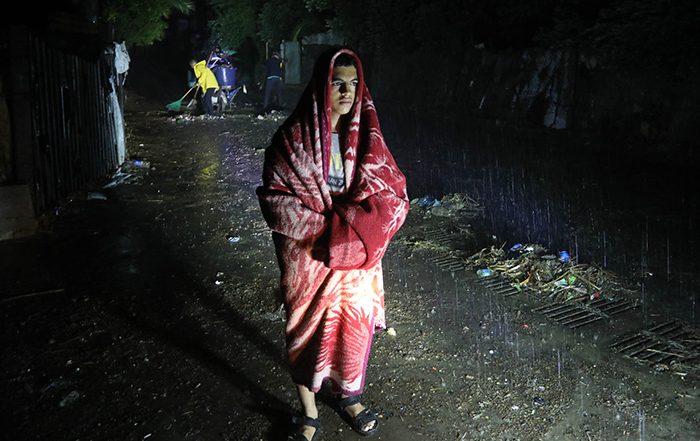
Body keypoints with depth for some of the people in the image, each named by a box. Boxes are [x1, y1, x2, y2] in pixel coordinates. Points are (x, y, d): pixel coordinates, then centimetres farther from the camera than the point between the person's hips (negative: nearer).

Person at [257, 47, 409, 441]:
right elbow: (276, 198, -12)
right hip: (308, 253, -3)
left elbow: (392, 190, 0)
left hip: (356, 252, 3)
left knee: (355, 323, 15)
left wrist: (350, 222, -16)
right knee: (308, 329, 9)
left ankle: (349, 396, 40)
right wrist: (325, 225, -19)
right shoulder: (294, 137, -12)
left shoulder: (365, 135, -2)